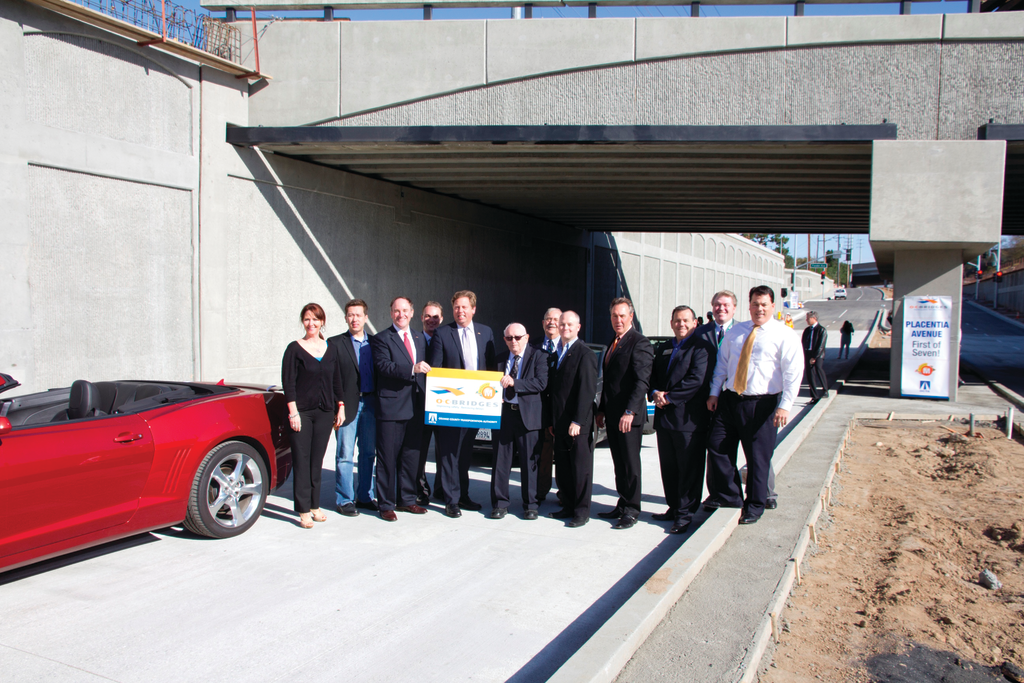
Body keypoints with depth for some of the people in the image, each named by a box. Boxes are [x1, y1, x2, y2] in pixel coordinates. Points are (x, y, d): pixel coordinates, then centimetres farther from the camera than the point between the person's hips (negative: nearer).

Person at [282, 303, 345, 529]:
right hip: (302, 412, -3)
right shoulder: (295, 349, -1)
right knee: (301, 460, -2)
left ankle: (314, 506, 18)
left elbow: (336, 381, 14)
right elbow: (288, 383, -5)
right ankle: (303, 510, 4)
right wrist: (293, 412, -12)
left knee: (317, 460, 8)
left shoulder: (331, 349, 10)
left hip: (325, 412, 3)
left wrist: (340, 407, 7)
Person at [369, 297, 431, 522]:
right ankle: (386, 504, 9)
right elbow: (384, 366, -18)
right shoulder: (381, 339, -3)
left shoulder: (419, 338, 17)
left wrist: (426, 396, 7)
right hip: (391, 407, -6)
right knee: (387, 458, 0)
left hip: (415, 407, 6)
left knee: (411, 456, 13)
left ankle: (406, 499, 26)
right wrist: (412, 369, -29)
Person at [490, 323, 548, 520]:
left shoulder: (538, 356, 0)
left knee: (529, 462, 3)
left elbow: (541, 383, -13)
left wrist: (514, 382, -19)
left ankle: (530, 505, 14)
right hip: (503, 412, 4)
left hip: (527, 415, -3)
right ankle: (500, 504, 15)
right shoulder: (500, 359, 14)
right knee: (501, 461, 5)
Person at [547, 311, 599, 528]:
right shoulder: (556, 354, 15)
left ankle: (582, 512, 9)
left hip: (578, 424, -8)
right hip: (560, 424, 8)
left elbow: (587, 391, -16)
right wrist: (552, 420, 13)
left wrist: (577, 421, -20)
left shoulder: (585, 354, -10)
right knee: (562, 469, 12)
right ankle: (568, 507, 24)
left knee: (581, 468, 1)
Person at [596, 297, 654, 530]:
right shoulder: (613, 343, 17)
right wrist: (601, 410, 17)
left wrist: (629, 412, -24)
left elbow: (642, 381, -18)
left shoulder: (640, 343, -11)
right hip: (612, 415, 8)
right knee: (619, 464, 13)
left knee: (630, 463, 0)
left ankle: (631, 511, 9)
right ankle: (622, 505, 22)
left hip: (629, 416, -8)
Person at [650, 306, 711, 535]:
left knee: (689, 469, 0)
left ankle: (685, 515, 7)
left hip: (689, 418, -7)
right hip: (664, 417, 7)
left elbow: (697, 379, -17)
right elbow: (653, 375, 18)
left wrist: (669, 397, -15)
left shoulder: (700, 347, -6)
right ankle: (674, 508, 27)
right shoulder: (663, 347, 17)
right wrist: (655, 393, -3)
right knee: (669, 468, 14)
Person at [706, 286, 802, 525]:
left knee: (758, 458, 3)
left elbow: (792, 374, -9)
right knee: (717, 449, 3)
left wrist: (785, 406, -17)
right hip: (730, 400, 5)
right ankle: (731, 500, 17)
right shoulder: (735, 331, 12)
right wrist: (714, 393, 7)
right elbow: (722, 363, 16)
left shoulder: (784, 335, -3)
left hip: (762, 405, -5)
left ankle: (754, 508, 21)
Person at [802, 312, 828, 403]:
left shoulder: (822, 330, -3)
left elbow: (820, 346, -10)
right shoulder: (806, 330, 15)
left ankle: (825, 389, -17)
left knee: (818, 367, -32)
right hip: (807, 354, 6)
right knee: (809, 375, 2)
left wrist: (814, 357, -16)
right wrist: (803, 356, 7)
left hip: (818, 355, -6)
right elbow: (803, 344, 17)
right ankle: (814, 396, 11)